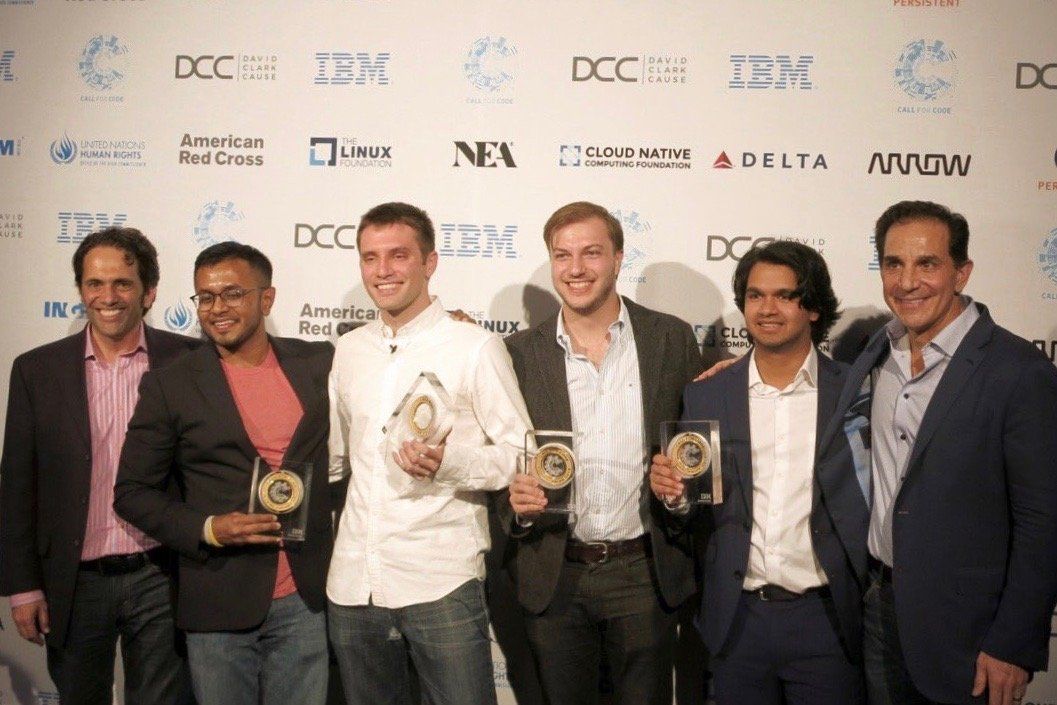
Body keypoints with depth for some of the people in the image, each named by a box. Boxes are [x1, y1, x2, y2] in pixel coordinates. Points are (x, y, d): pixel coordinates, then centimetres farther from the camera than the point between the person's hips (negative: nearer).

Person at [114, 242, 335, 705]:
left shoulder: (319, 363, 4)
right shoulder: (169, 385, -1)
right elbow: (133, 492, 1)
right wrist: (208, 529, -13)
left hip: (306, 599, 2)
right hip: (220, 605, -1)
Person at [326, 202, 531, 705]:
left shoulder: (475, 347, -5)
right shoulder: (347, 351, 11)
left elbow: (520, 454, -6)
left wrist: (450, 463, -21)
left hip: (440, 584, -5)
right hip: (352, 584, 5)